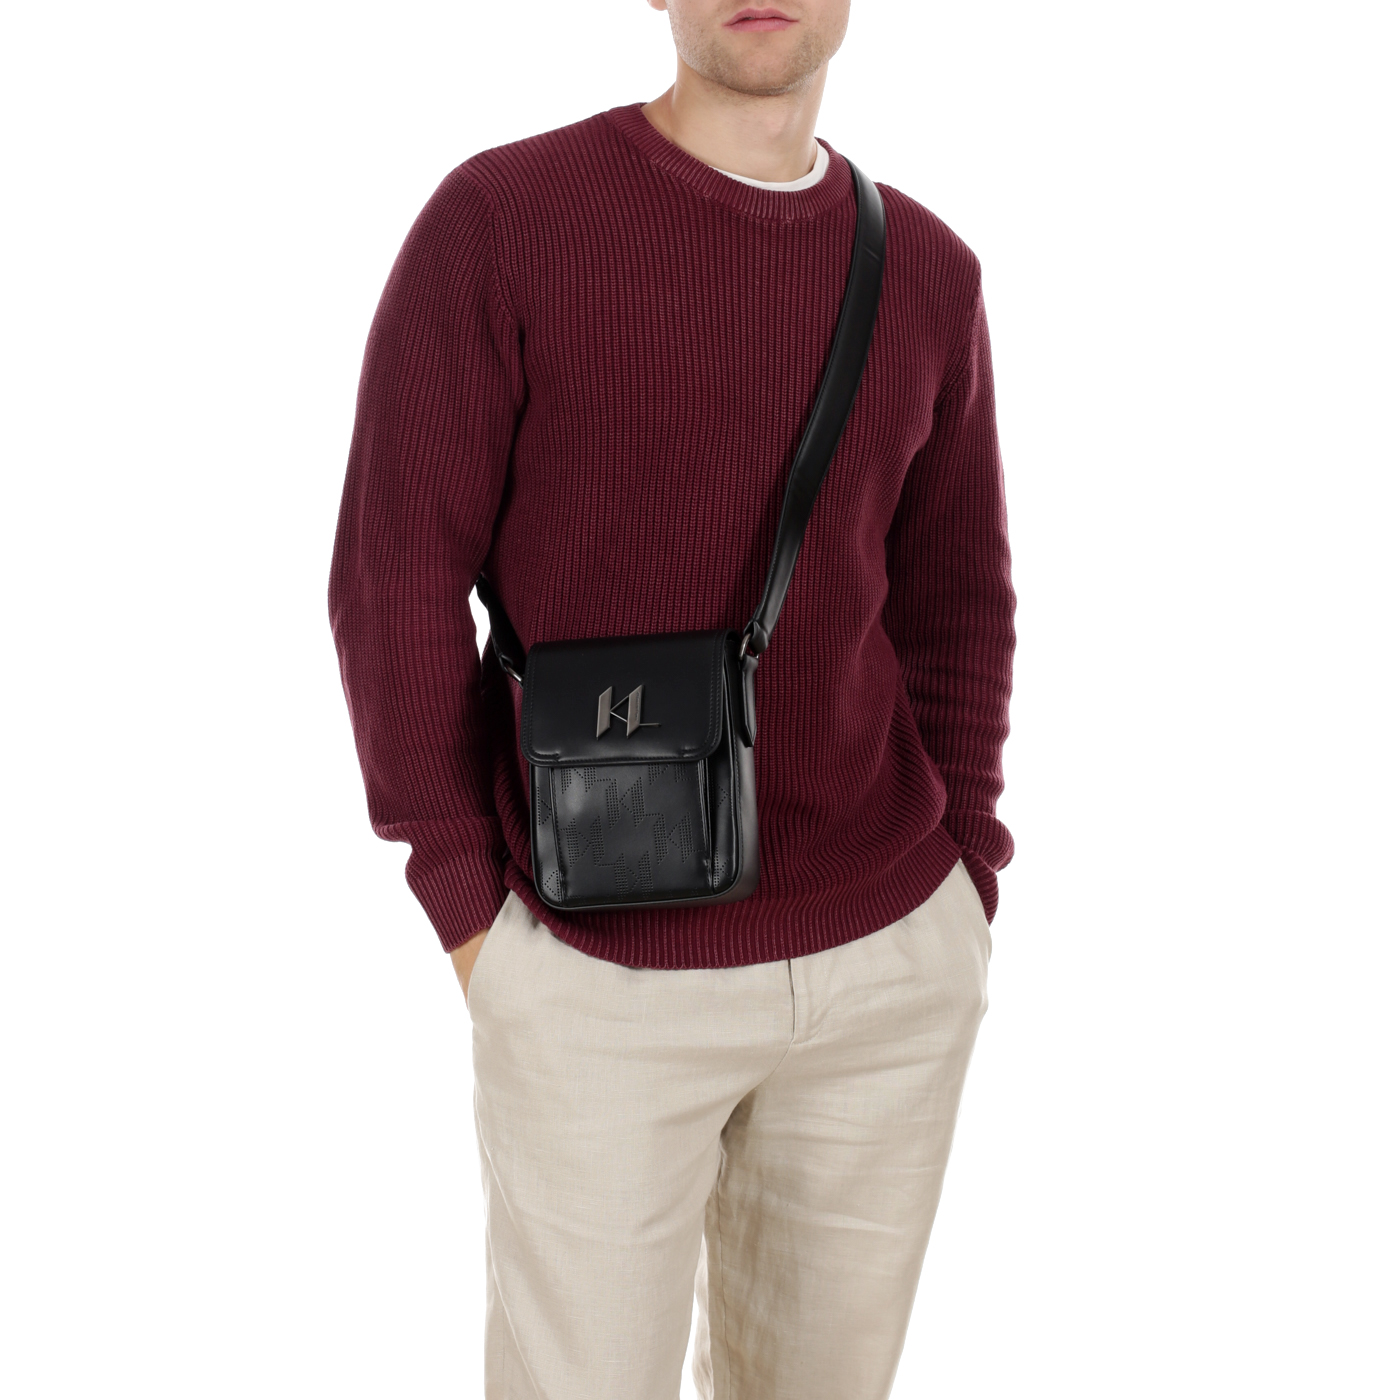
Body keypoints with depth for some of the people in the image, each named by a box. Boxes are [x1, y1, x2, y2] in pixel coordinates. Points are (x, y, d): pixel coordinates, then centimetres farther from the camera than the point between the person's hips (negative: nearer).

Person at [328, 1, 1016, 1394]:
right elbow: (394, 577, -10)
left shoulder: (929, 273, 4)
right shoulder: (495, 220, -11)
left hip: (888, 960, 4)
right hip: (605, 975, -4)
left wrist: (958, 894, 5)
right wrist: (473, 912, -10)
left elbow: (953, 599, 10)